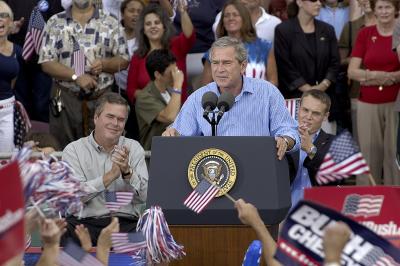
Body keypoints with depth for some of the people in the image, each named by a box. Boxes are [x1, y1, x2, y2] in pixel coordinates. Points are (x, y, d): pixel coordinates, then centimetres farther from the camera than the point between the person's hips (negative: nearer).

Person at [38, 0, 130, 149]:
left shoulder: (110, 23, 5)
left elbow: (123, 60, 7)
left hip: (101, 98, 1)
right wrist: (76, 76, -16)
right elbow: (46, 62, -4)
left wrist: (104, 64, -14)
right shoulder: (55, 23, 3)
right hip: (65, 97, -1)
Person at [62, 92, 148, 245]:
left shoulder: (134, 148, 15)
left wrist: (127, 171, -13)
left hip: (126, 222, 2)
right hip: (85, 222, -2)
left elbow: (145, 196, 4)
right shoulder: (73, 150, 7)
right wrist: (111, 175, -15)